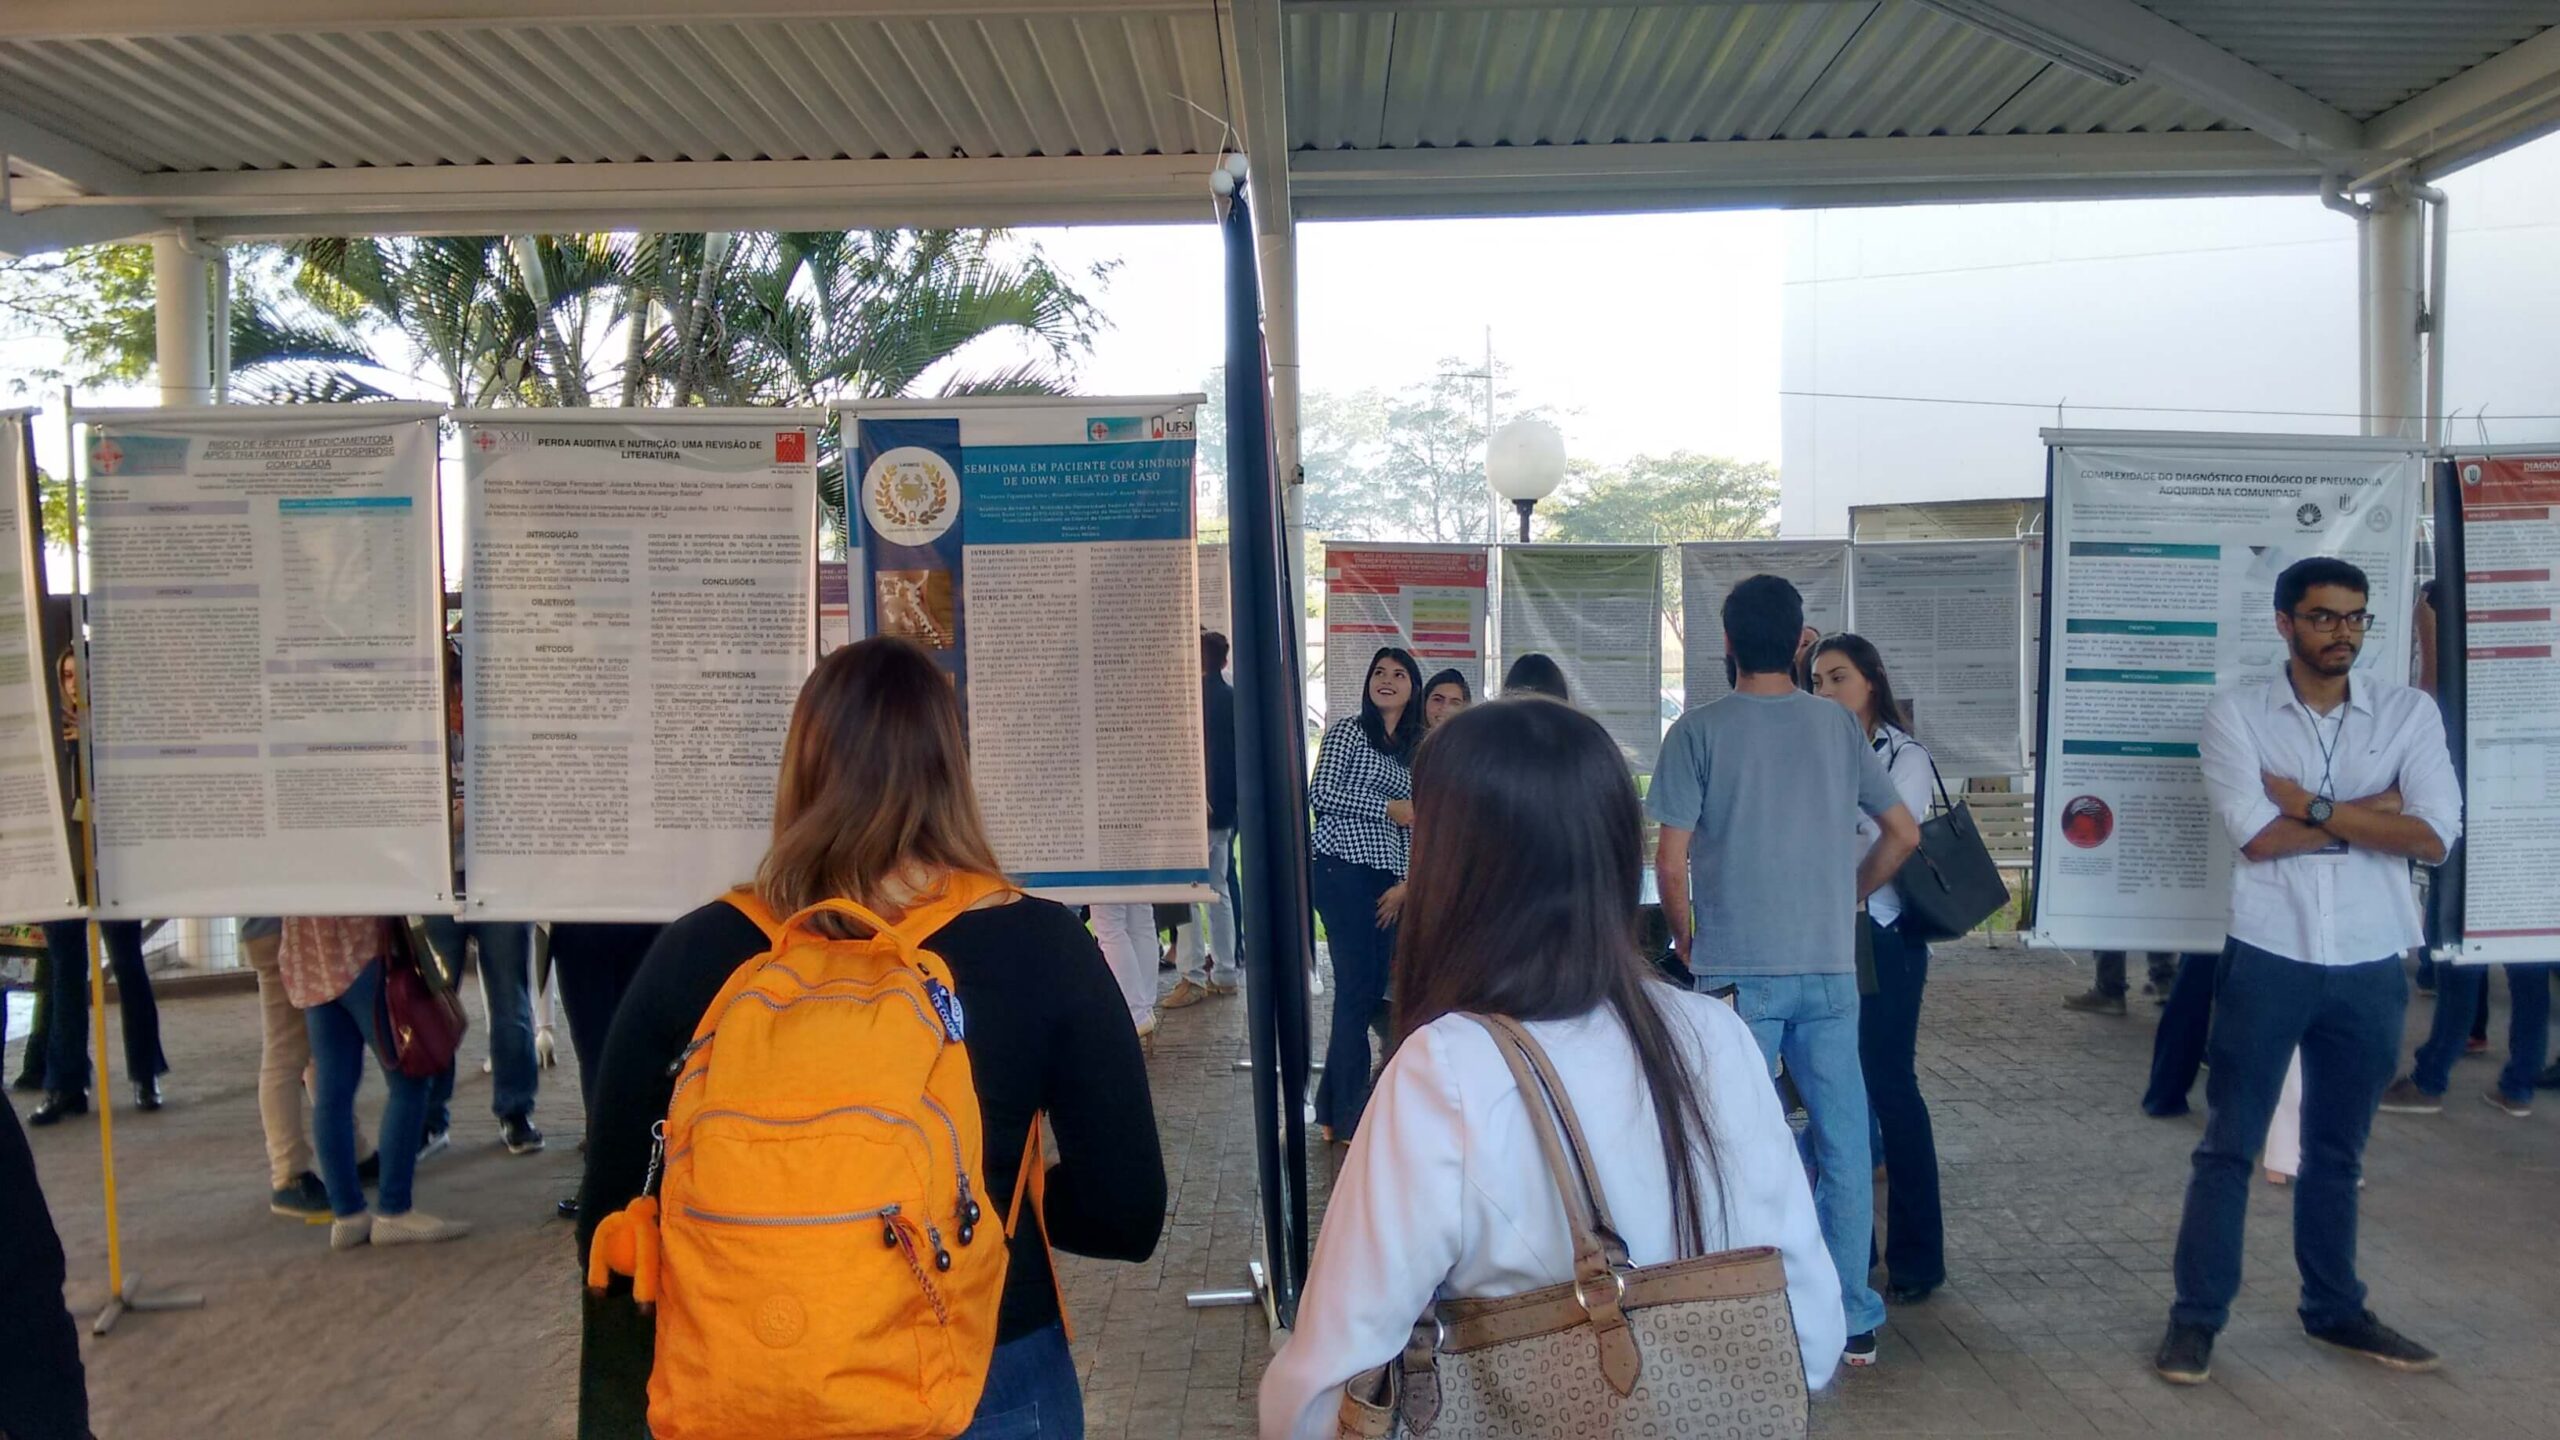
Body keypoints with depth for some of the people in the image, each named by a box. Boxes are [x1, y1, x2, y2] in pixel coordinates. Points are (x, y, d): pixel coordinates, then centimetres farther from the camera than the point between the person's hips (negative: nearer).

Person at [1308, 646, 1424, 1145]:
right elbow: (1320, 793, -11)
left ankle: (1333, 1105, 21)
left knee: (1372, 991, 8)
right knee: (1358, 987, -8)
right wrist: (1388, 808, -11)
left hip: (1387, 879, 7)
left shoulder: (1417, 750, 16)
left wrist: (1405, 883, 9)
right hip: (1343, 868, -7)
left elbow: (1414, 824, 18)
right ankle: (1349, 1117, 2)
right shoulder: (1347, 731, -1)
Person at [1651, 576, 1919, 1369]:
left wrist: (1687, 943, 6)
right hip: (1830, 968, 3)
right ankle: (1851, 1319, 18)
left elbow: (1671, 863, -9)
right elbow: (1904, 834, 8)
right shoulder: (1837, 725, 4)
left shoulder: (1699, 730, -6)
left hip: (1736, 970, -3)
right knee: (1844, 1144, 11)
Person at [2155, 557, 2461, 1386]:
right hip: (2268, 960, -2)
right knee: (2229, 1146, 3)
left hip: (2370, 966, 2)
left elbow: (2436, 836, -10)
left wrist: (2312, 805, -13)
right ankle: (2196, 1316, 12)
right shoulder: (2236, 712, -3)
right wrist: (2370, 810, -10)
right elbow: (2256, 836, -15)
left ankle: (2335, 1309, 32)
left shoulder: (2410, 713, 2)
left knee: (2337, 1152, 17)